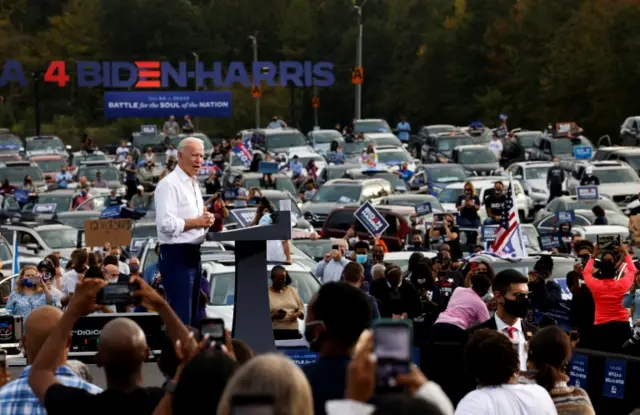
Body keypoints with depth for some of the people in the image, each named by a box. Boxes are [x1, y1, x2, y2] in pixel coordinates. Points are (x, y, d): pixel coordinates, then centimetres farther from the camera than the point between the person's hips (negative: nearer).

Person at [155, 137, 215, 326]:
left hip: (193, 253, 10)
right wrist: (197, 222, -17)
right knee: (180, 315, -10)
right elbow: (166, 224, -23)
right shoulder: (169, 184, -14)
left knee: (192, 313, 14)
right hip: (176, 254, -10)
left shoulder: (193, 184, 16)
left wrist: (206, 220, 6)